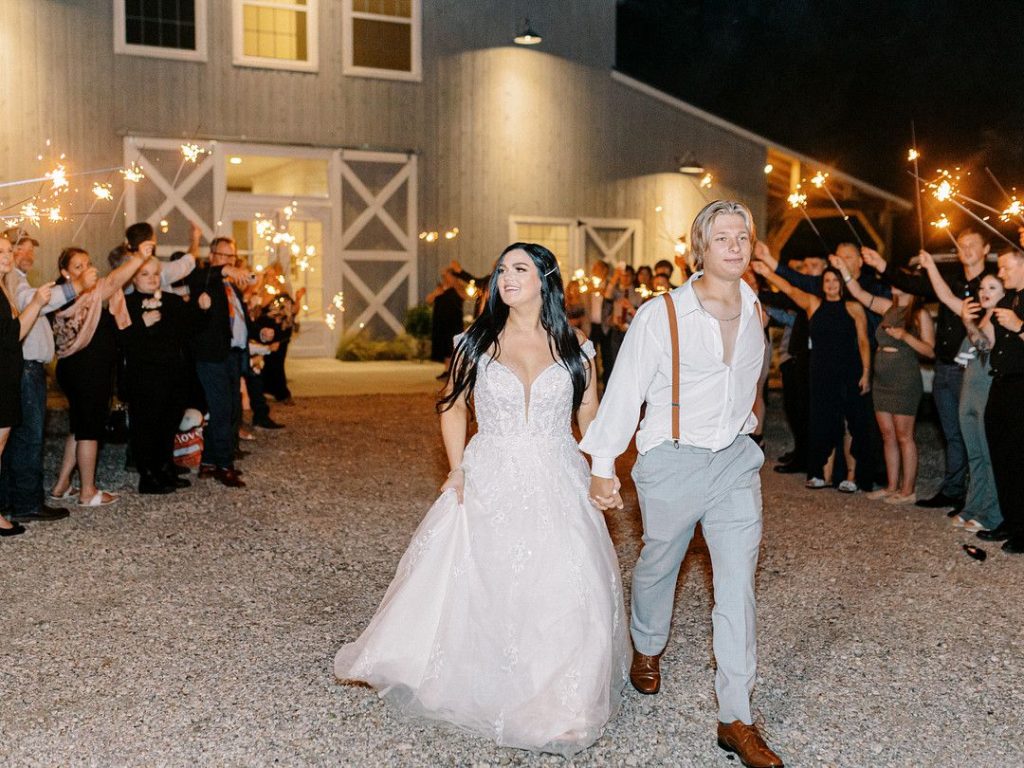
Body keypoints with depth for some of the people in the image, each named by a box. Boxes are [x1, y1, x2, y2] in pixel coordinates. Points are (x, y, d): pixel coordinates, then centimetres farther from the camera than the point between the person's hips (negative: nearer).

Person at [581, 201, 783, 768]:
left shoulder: (755, 311, 4)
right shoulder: (660, 315, -13)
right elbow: (625, 390, -11)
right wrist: (602, 465, -12)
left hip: (736, 460, 3)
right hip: (672, 461, -3)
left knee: (738, 586, -2)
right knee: (658, 566, 17)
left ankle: (737, 719, 4)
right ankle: (647, 648, 48)